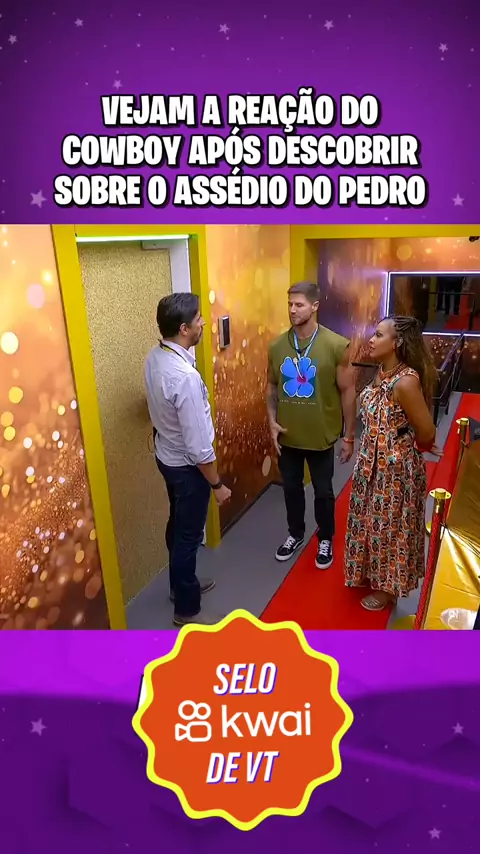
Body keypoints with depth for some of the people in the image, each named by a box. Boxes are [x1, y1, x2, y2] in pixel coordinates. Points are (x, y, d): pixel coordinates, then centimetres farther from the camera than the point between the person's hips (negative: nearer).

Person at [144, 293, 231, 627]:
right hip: (187, 465, -9)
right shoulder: (185, 377, -33)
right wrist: (217, 484, -15)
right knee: (189, 535, 8)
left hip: (166, 456, 9)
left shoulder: (155, 358, -4)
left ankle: (182, 584, 46)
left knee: (178, 525, 25)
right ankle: (187, 609, 28)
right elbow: (199, 445, -27)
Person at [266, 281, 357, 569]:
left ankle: (326, 540, 37)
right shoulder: (277, 346, -2)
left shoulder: (336, 345, -14)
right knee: (291, 487, 19)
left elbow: (348, 392, -9)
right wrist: (272, 421, -4)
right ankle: (296, 534, 42)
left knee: (323, 491, 14)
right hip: (287, 435, 3)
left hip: (321, 436, -3)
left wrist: (349, 436, -6)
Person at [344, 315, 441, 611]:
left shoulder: (406, 381, -27)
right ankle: (373, 574, 47)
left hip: (397, 467, -8)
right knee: (372, 519, 24)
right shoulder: (382, 372, -1)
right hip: (373, 462, 9)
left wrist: (407, 449, -1)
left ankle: (389, 587, 34)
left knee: (391, 525, 11)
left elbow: (427, 434, -20)